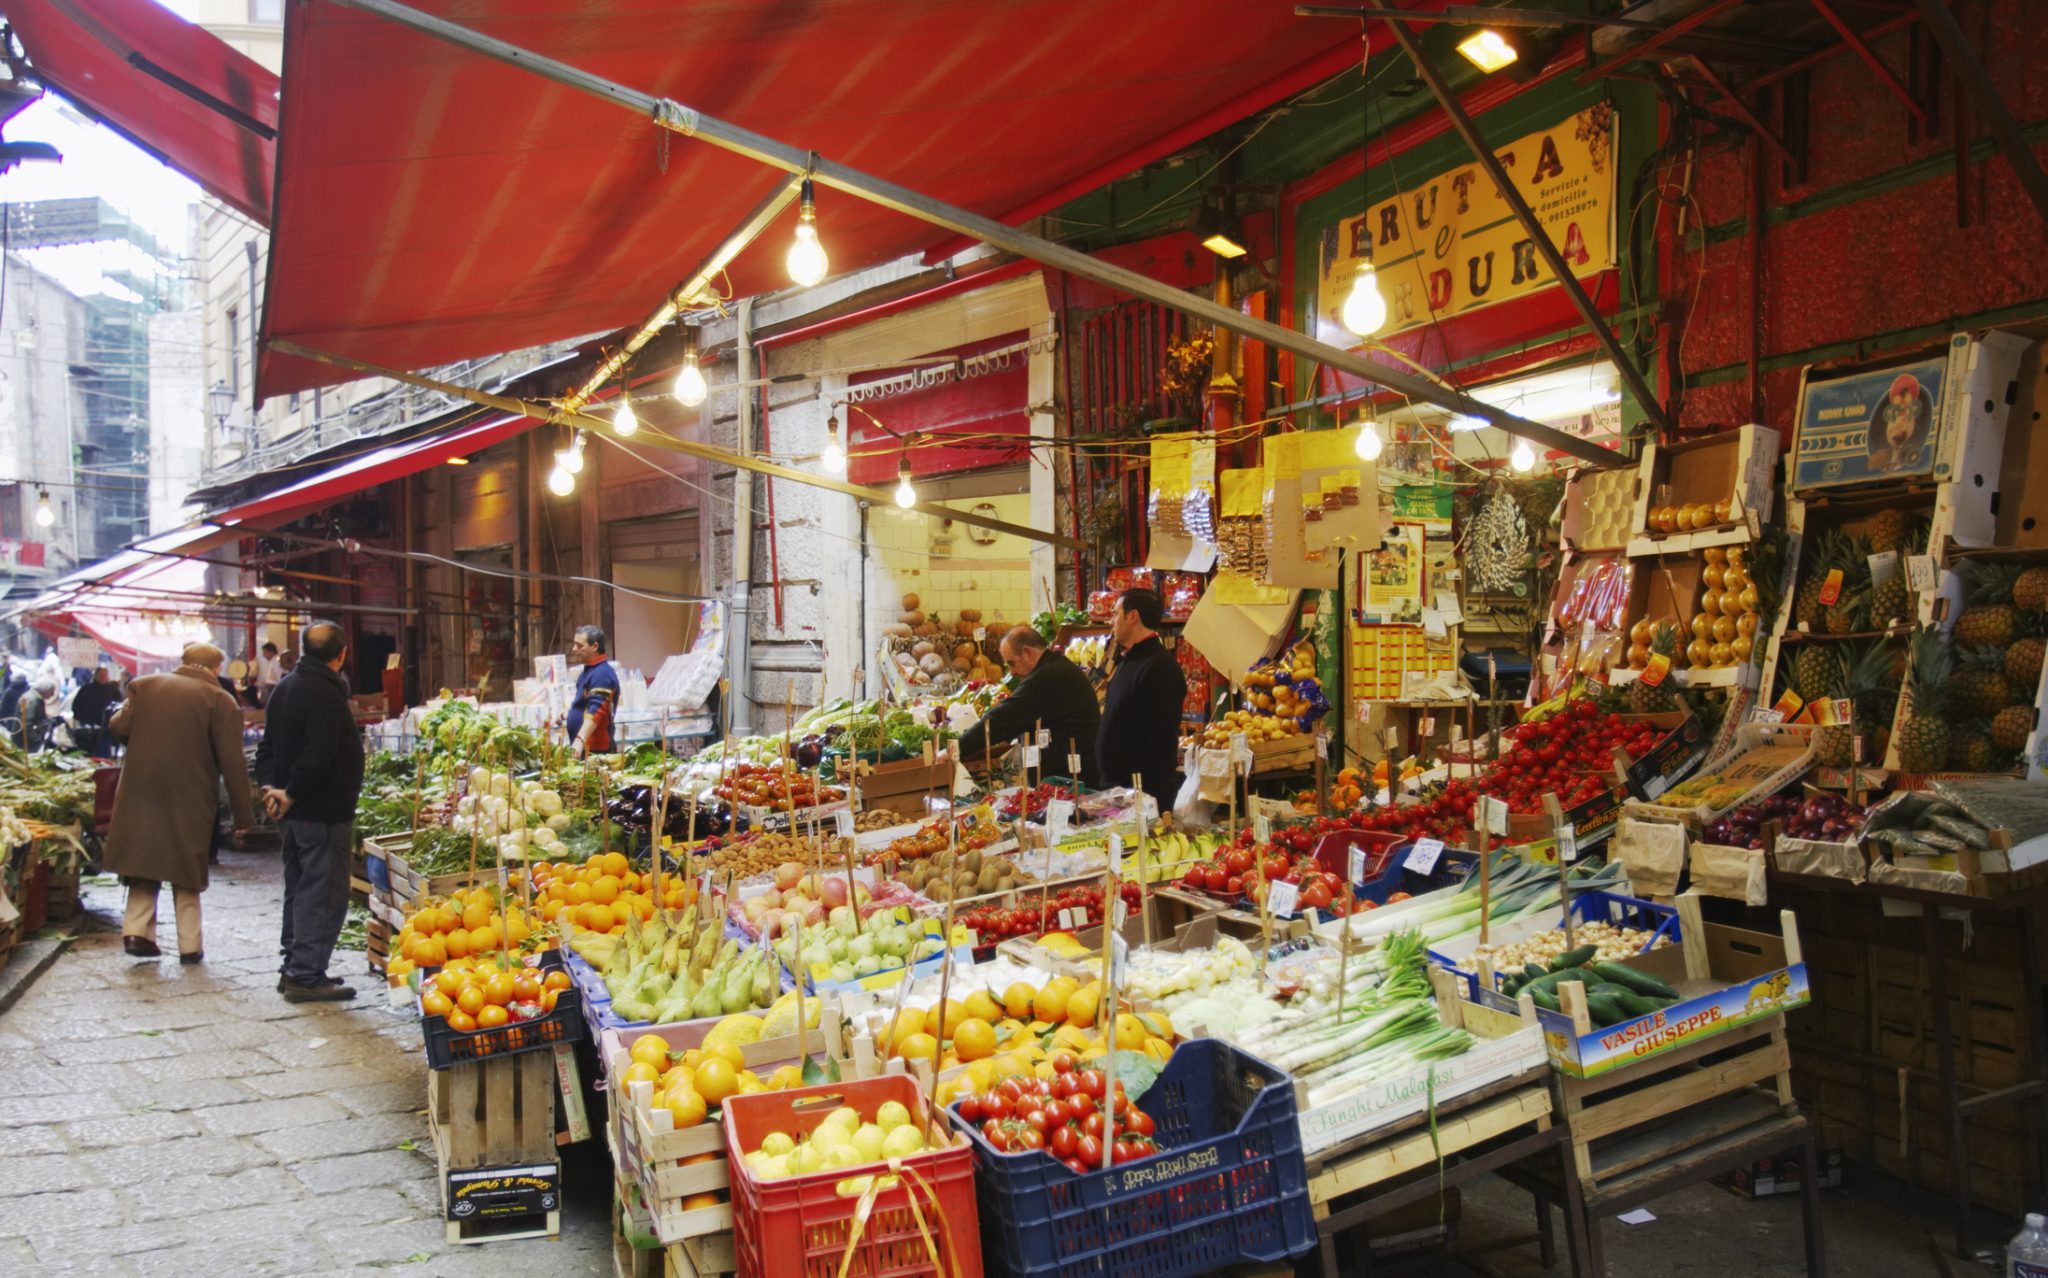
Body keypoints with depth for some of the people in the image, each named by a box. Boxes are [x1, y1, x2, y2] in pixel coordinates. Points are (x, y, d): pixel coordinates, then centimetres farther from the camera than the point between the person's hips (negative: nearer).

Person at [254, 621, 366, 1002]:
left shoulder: (284, 687, 12)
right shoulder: (326, 693, -19)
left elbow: (268, 746, 15)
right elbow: (318, 757, -26)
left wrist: (271, 785, 4)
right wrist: (292, 794, -14)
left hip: (292, 813, 10)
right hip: (323, 812, -10)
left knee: (299, 890, 17)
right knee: (323, 895, -3)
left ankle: (294, 969, 24)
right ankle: (306, 977, -2)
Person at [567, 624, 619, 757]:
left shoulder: (602, 674, -17)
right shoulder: (589, 670, 14)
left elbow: (596, 711, -29)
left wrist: (580, 740, -38)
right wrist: (568, 711, 16)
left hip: (595, 749, -10)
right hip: (582, 746, 10)